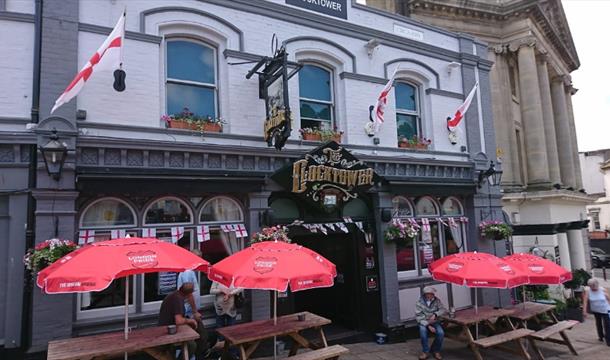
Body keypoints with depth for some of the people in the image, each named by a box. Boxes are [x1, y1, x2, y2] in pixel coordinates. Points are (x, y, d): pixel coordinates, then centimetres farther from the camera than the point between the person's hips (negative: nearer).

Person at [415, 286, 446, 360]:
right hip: (424, 323, -2)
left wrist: (435, 314, -27)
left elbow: (443, 310, -9)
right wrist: (428, 326, -23)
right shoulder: (419, 303, -12)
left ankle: (436, 351, -1)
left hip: (435, 322, 2)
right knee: (423, 330, -35)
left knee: (441, 333, -27)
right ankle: (425, 351, -15)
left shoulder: (437, 301, -3)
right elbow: (418, 317, -13)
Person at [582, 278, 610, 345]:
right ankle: (601, 336, 39)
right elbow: (585, 301, -13)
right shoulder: (587, 291, -14)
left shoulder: (603, 290, -15)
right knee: (598, 323, 20)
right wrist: (584, 311, -15)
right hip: (596, 311, 2)